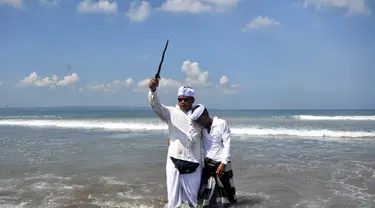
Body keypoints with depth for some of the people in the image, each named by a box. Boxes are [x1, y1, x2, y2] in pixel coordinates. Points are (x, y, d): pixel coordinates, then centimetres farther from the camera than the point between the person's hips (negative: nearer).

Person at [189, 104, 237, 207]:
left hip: (221, 163, -4)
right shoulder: (201, 127, 2)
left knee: (226, 189, 6)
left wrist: (223, 163, -16)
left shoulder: (221, 123, -10)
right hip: (207, 163, 4)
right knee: (204, 191, 2)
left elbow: (227, 144, -11)